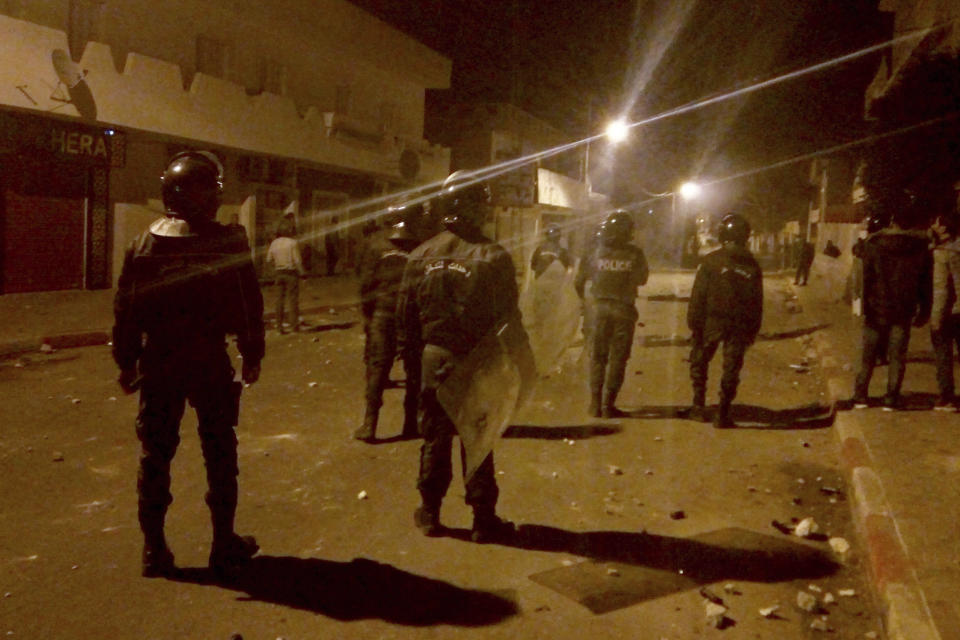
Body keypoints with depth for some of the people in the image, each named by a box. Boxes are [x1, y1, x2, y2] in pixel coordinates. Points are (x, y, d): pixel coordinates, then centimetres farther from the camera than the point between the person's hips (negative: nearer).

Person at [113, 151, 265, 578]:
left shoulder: (144, 243, 1)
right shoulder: (226, 242, -9)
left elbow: (125, 309, 3)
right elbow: (248, 306, -7)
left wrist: (126, 361, 11)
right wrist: (252, 356, 3)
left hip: (158, 362, 3)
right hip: (209, 361, -2)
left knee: (155, 455, 10)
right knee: (219, 454, 9)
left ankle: (154, 549, 15)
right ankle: (224, 545, 16)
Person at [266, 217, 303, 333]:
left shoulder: (274, 243, 5)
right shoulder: (293, 243, -12)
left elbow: (269, 260, 7)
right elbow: (297, 260, -14)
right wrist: (301, 272, -4)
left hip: (279, 273, 5)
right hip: (291, 272, -5)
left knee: (280, 299, 9)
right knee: (293, 298, 2)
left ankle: (279, 325, 9)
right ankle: (295, 324, 5)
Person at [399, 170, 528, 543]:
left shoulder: (422, 255, -1)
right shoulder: (492, 257, -14)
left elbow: (408, 313, 5)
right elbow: (508, 317, -11)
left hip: (435, 360, 3)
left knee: (435, 438, 15)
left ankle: (429, 512, 25)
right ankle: (483, 519, 16)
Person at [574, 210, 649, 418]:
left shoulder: (597, 252, -2)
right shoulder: (634, 254, -6)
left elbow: (579, 281, 3)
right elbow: (642, 279, 6)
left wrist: (582, 299, 19)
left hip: (600, 307, 2)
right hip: (624, 309, -1)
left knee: (597, 356, 10)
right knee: (618, 358, 5)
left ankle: (595, 404, 10)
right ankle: (608, 405, 3)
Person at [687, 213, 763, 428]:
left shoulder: (711, 260, -7)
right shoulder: (752, 265, 4)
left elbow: (698, 295, -9)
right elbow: (757, 302, 7)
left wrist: (693, 322, -3)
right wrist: (753, 330, 13)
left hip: (712, 322, -2)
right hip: (739, 325, 2)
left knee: (699, 362, 14)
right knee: (731, 368, 6)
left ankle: (698, 406, 10)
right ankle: (722, 414, 6)